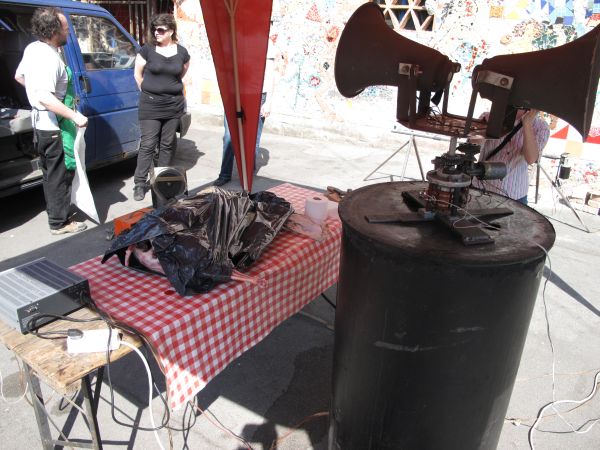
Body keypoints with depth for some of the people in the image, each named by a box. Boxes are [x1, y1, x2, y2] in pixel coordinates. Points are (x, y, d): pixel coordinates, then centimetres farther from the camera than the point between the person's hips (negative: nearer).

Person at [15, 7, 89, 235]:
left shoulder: (32, 48, 6)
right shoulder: (49, 58, -25)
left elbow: (19, 76, 20)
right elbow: (45, 98, -34)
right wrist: (75, 116, -31)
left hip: (40, 122, 10)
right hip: (53, 126, -10)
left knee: (51, 172, 20)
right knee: (60, 174, 0)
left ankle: (55, 211, 35)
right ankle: (59, 222, 10)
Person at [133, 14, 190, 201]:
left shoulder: (182, 52, 2)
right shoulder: (147, 50, -4)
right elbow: (138, 74, 5)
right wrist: (148, 92, 8)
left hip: (174, 104, 3)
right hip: (150, 105, -2)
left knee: (167, 145, 10)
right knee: (148, 145, -4)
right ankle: (140, 183, 5)